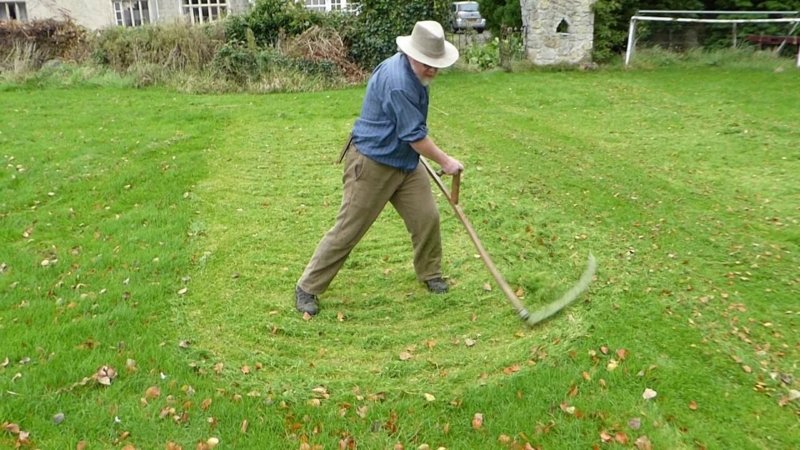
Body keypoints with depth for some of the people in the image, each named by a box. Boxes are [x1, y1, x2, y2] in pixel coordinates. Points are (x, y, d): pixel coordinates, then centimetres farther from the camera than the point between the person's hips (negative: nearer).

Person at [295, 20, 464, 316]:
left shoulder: (412, 71, 6)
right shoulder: (397, 81, -26)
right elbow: (415, 135, -24)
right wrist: (446, 162, -12)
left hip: (404, 162, 9)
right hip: (371, 164, -9)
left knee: (427, 217, 5)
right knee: (348, 230, -2)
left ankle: (430, 274, 27)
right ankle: (307, 287, 11)